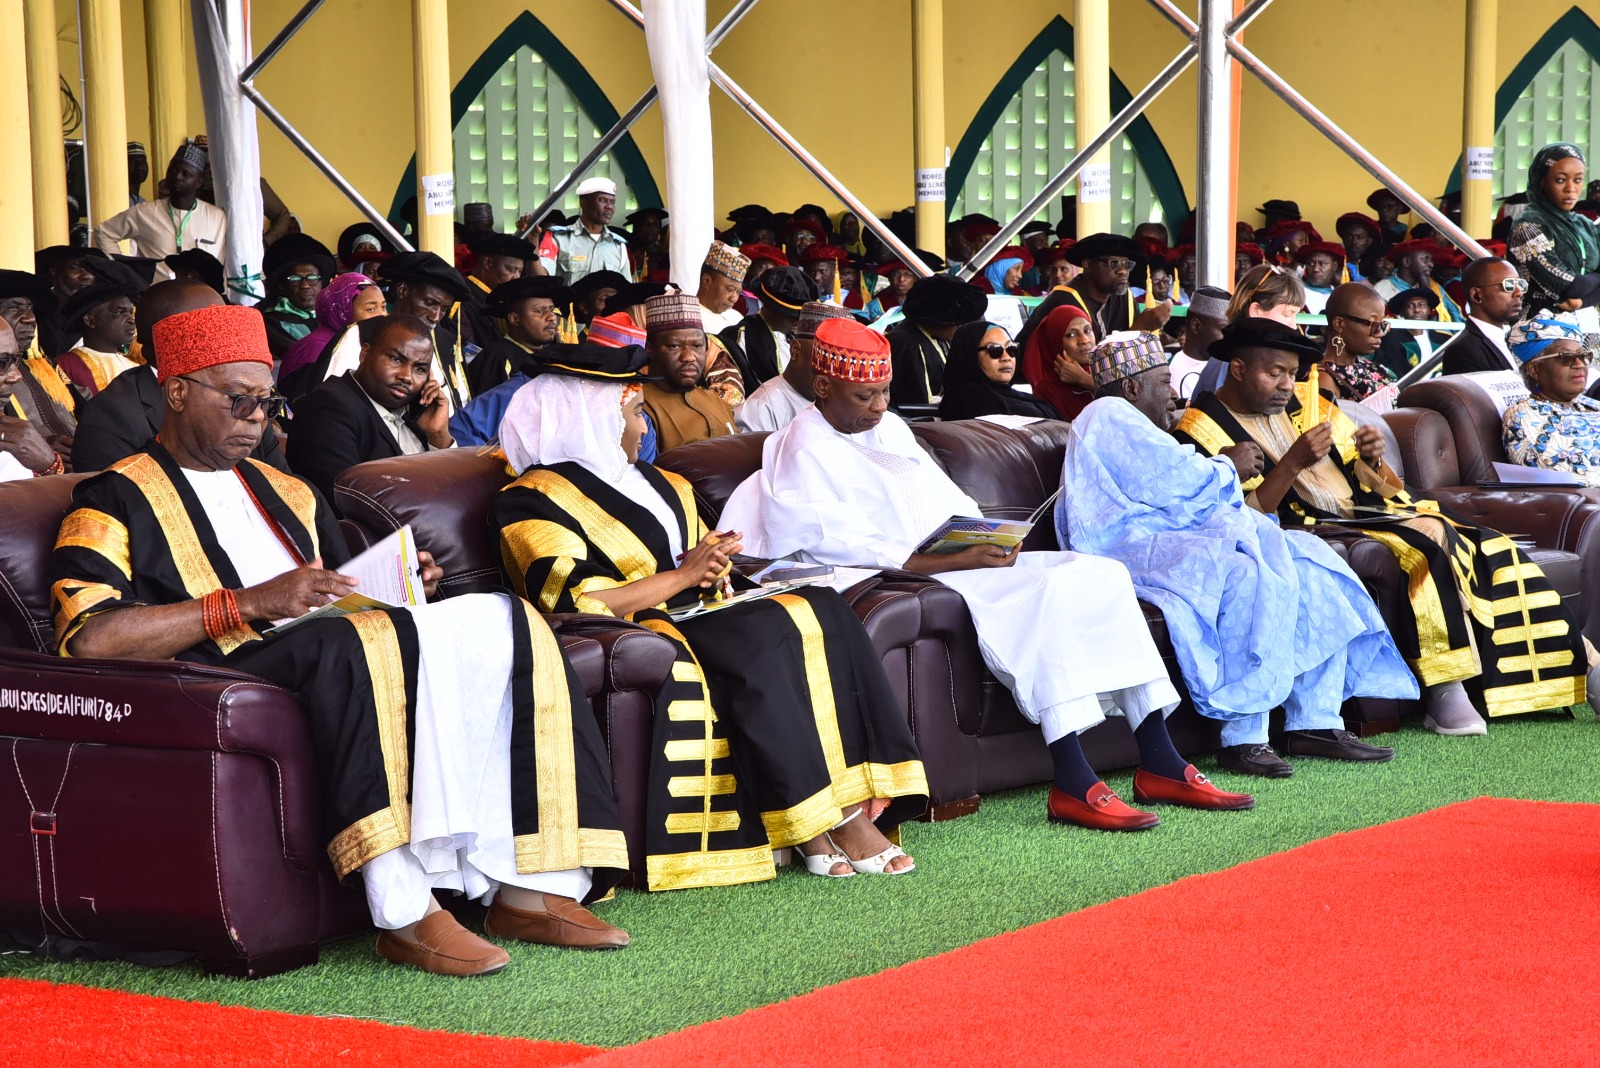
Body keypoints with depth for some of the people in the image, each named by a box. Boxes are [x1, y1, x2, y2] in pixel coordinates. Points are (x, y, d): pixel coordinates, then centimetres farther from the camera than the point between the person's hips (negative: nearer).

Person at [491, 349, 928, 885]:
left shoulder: (659, 485, 25)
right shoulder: (533, 503, -2)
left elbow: (713, 577, 26)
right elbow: (578, 605, -15)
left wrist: (711, 568, 1)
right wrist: (682, 576, -11)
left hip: (694, 618, 8)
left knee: (822, 611, -18)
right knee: (759, 644, -33)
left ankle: (853, 802, -31)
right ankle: (830, 821, -33)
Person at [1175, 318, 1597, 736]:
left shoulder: (1306, 401, 15)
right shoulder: (1203, 428, -3)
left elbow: (1383, 488, 16)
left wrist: (1372, 460, -6)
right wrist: (1292, 463, -21)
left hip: (1368, 515, 7)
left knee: (1490, 551, -9)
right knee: (1429, 536, -29)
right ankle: (1445, 692, -30)